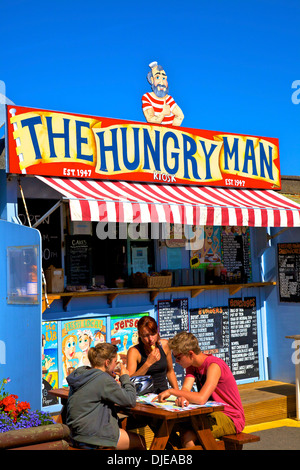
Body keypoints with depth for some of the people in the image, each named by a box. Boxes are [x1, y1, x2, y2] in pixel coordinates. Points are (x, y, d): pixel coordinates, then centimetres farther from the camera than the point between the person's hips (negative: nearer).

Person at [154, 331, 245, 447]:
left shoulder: (214, 366, -23)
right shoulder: (192, 366, 5)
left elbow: (201, 399, -33)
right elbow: (185, 390, -8)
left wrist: (172, 391, -26)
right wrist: (182, 398, -31)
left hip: (231, 418, -8)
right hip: (211, 413, 8)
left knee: (188, 435, -27)